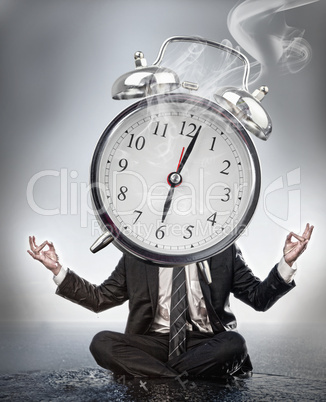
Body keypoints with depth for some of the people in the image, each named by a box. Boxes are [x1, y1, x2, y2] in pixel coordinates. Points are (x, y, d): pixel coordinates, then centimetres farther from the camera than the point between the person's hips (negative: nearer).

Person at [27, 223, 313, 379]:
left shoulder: (223, 249, 5)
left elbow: (260, 298, 4)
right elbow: (100, 299, 11)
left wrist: (286, 263, -12)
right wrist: (58, 270, 1)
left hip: (206, 343, 0)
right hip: (153, 343, 1)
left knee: (235, 344, -33)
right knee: (102, 342, -25)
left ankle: (143, 372, -21)